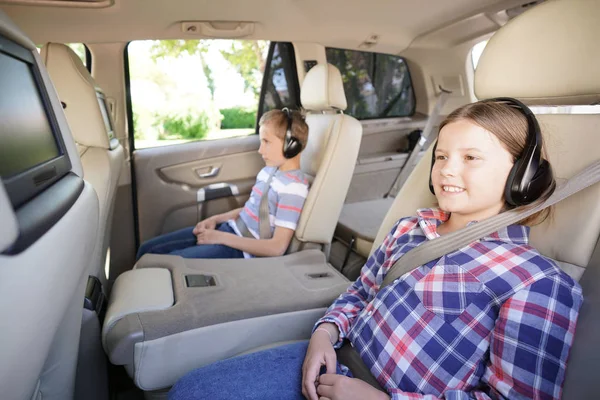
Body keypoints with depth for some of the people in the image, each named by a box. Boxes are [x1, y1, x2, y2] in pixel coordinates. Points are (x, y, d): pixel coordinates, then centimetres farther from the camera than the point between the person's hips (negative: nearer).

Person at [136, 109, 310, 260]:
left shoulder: (293, 187, -20)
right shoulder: (269, 171, 7)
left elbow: (277, 247, -23)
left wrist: (220, 237, -19)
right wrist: (215, 219, 3)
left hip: (241, 249, -8)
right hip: (229, 228, 9)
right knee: (148, 249, 6)